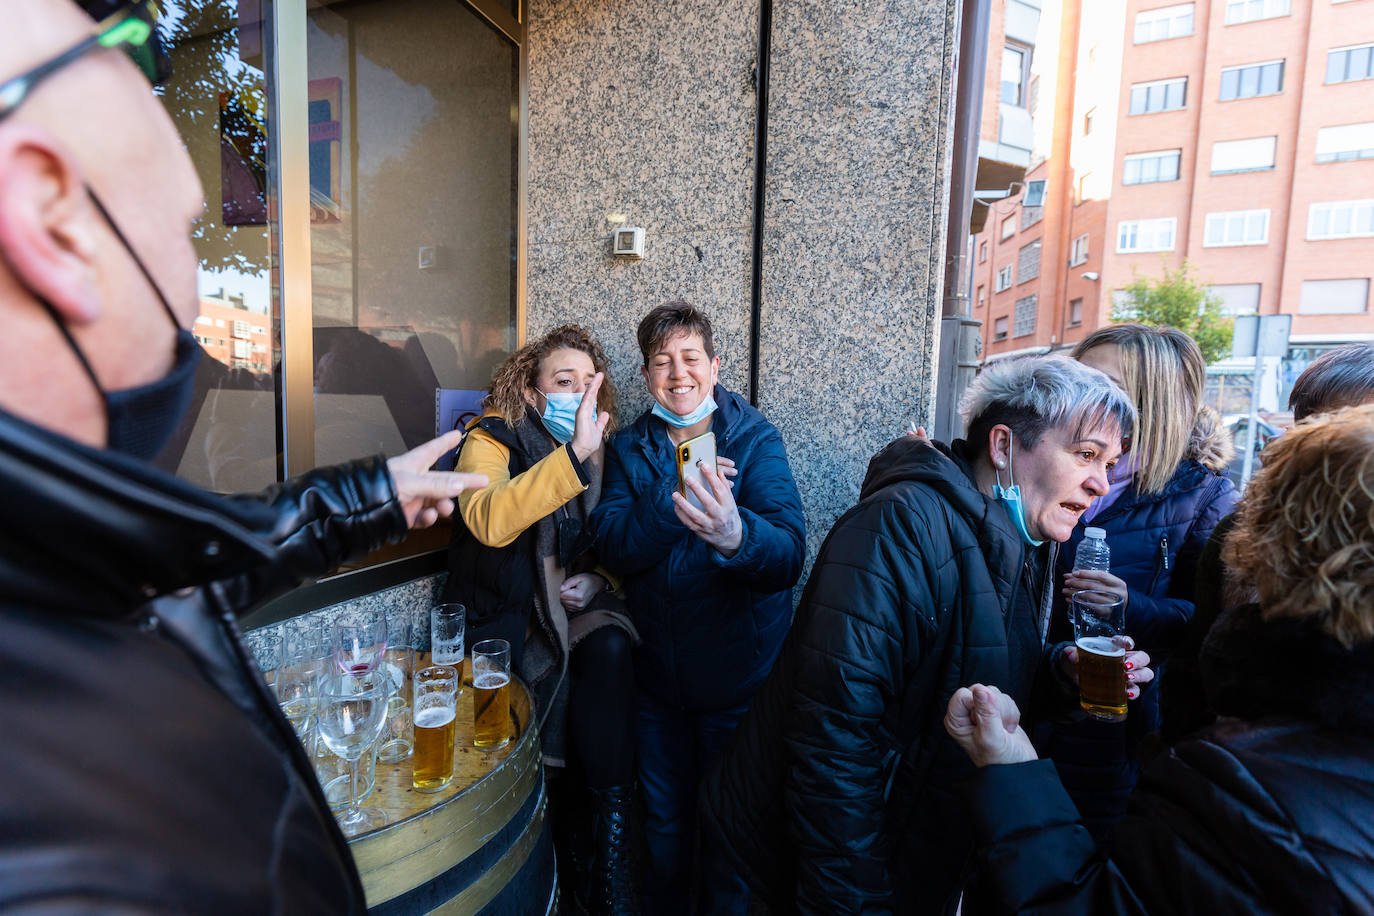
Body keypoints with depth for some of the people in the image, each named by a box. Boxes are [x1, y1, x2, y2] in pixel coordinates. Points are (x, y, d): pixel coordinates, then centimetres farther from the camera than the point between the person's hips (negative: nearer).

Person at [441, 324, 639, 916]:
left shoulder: (595, 447, 7)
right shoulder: (491, 440, -9)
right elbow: (490, 521, -32)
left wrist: (596, 578, -5)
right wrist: (573, 454, -37)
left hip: (566, 603, 4)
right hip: (504, 612, -3)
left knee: (609, 648, -26)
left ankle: (609, 848, -16)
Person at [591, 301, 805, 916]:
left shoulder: (754, 439, -11)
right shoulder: (629, 449, -1)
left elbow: (789, 553, -25)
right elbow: (613, 547, -14)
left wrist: (734, 536, -46)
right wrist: (672, 501, -29)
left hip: (738, 678, -3)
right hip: (657, 675, 3)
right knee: (664, 822, 23)